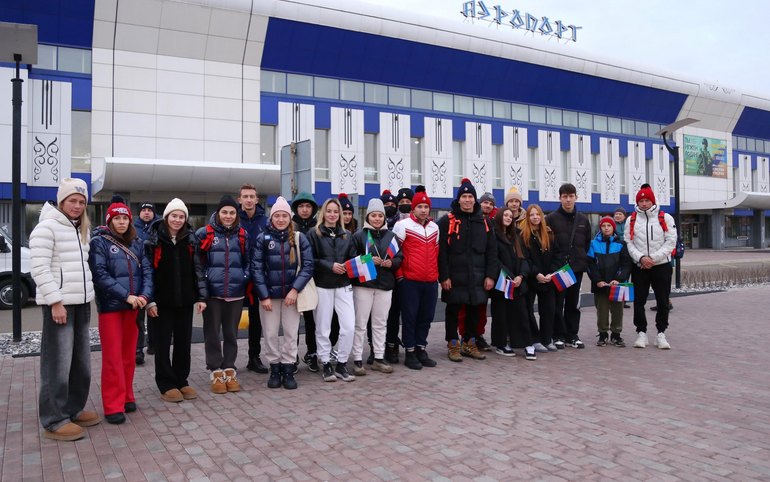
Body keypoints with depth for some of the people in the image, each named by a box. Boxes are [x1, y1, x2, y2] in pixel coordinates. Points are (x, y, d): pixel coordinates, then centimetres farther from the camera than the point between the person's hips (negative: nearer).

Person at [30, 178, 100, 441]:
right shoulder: (47, 227, -9)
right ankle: (54, 421, 5)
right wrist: (56, 301, -19)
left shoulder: (81, 229, 16)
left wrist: (87, 294, 15)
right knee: (58, 364, -4)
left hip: (81, 303, 8)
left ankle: (73, 409, 26)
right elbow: (39, 269, -16)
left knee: (81, 362, 13)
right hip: (59, 304, -8)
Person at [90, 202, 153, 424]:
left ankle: (127, 397, 24)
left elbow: (147, 270, 5)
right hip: (110, 306, -4)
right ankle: (113, 405, 5)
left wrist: (145, 295, -12)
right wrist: (126, 296, -19)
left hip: (133, 306, 4)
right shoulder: (99, 242, -4)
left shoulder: (137, 243, 10)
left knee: (129, 355, 12)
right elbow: (100, 275, -14)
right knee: (113, 357, -1)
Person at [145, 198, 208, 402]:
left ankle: (181, 381, 22)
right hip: (161, 302, -3)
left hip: (185, 301, 3)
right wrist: (149, 300, -11)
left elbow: (198, 269, 8)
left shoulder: (191, 240, 7)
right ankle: (166, 385, 15)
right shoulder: (153, 240, -3)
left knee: (184, 343, 9)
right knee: (162, 344, 4)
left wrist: (201, 296, 2)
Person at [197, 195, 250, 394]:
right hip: (212, 292, -2)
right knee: (212, 333, 5)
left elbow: (248, 262, 17)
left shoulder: (242, 235, 8)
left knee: (231, 333, 10)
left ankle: (229, 371, 21)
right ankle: (215, 373, 16)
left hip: (235, 292, 2)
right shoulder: (204, 233, -1)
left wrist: (245, 278, 5)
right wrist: (202, 282, -3)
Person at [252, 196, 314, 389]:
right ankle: (274, 369, 21)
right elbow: (257, 268, -4)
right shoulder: (262, 238, -2)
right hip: (269, 294, 0)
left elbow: (308, 266, -4)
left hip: (291, 294, 0)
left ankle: (288, 370, 18)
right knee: (270, 334, 5)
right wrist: (264, 296, -9)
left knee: (291, 333, 5)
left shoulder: (299, 238, -1)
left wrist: (295, 290, -12)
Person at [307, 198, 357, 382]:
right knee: (323, 328, 4)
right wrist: (330, 266, -15)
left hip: (343, 286, 3)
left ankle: (341, 364, 9)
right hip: (322, 286, -3)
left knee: (349, 326, -5)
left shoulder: (347, 234, 12)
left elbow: (352, 257, 12)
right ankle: (326, 364, 18)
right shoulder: (314, 233, 1)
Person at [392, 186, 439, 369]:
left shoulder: (434, 227, 13)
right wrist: (399, 274, -4)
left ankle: (421, 349, 23)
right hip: (409, 281, -5)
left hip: (430, 281, 5)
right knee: (410, 317, 2)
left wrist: (436, 273, 16)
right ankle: (410, 353, 12)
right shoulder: (403, 225, -4)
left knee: (426, 316, 10)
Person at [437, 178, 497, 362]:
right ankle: (453, 345, 17)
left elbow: (491, 251, 9)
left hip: (476, 276, 4)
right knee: (453, 310, 5)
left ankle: (469, 344, 25)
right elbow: (441, 251, -8)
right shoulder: (447, 221, -4)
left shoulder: (484, 222, 9)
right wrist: (443, 276, -13)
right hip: (454, 276, -4)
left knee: (474, 309, 12)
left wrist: (490, 275, 2)